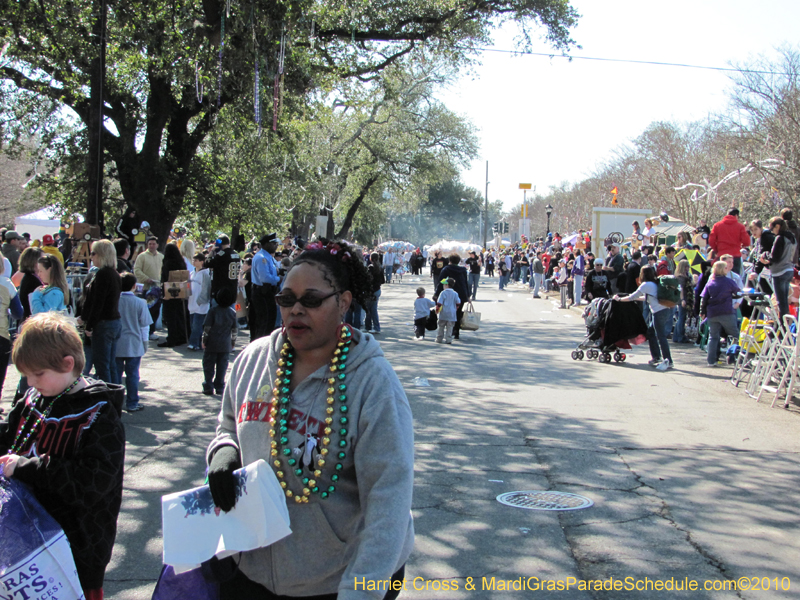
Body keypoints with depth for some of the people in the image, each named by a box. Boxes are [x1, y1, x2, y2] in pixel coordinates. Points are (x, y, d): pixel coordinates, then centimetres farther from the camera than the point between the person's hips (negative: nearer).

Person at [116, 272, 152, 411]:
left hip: (116, 345, 2)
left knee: (116, 373, 10)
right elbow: (145, 325, -3)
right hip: (134, 345, -1)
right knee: (132, 375, 4)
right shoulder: (140, 303, -8)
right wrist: (144, 342, 10)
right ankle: (132, 404, 8)